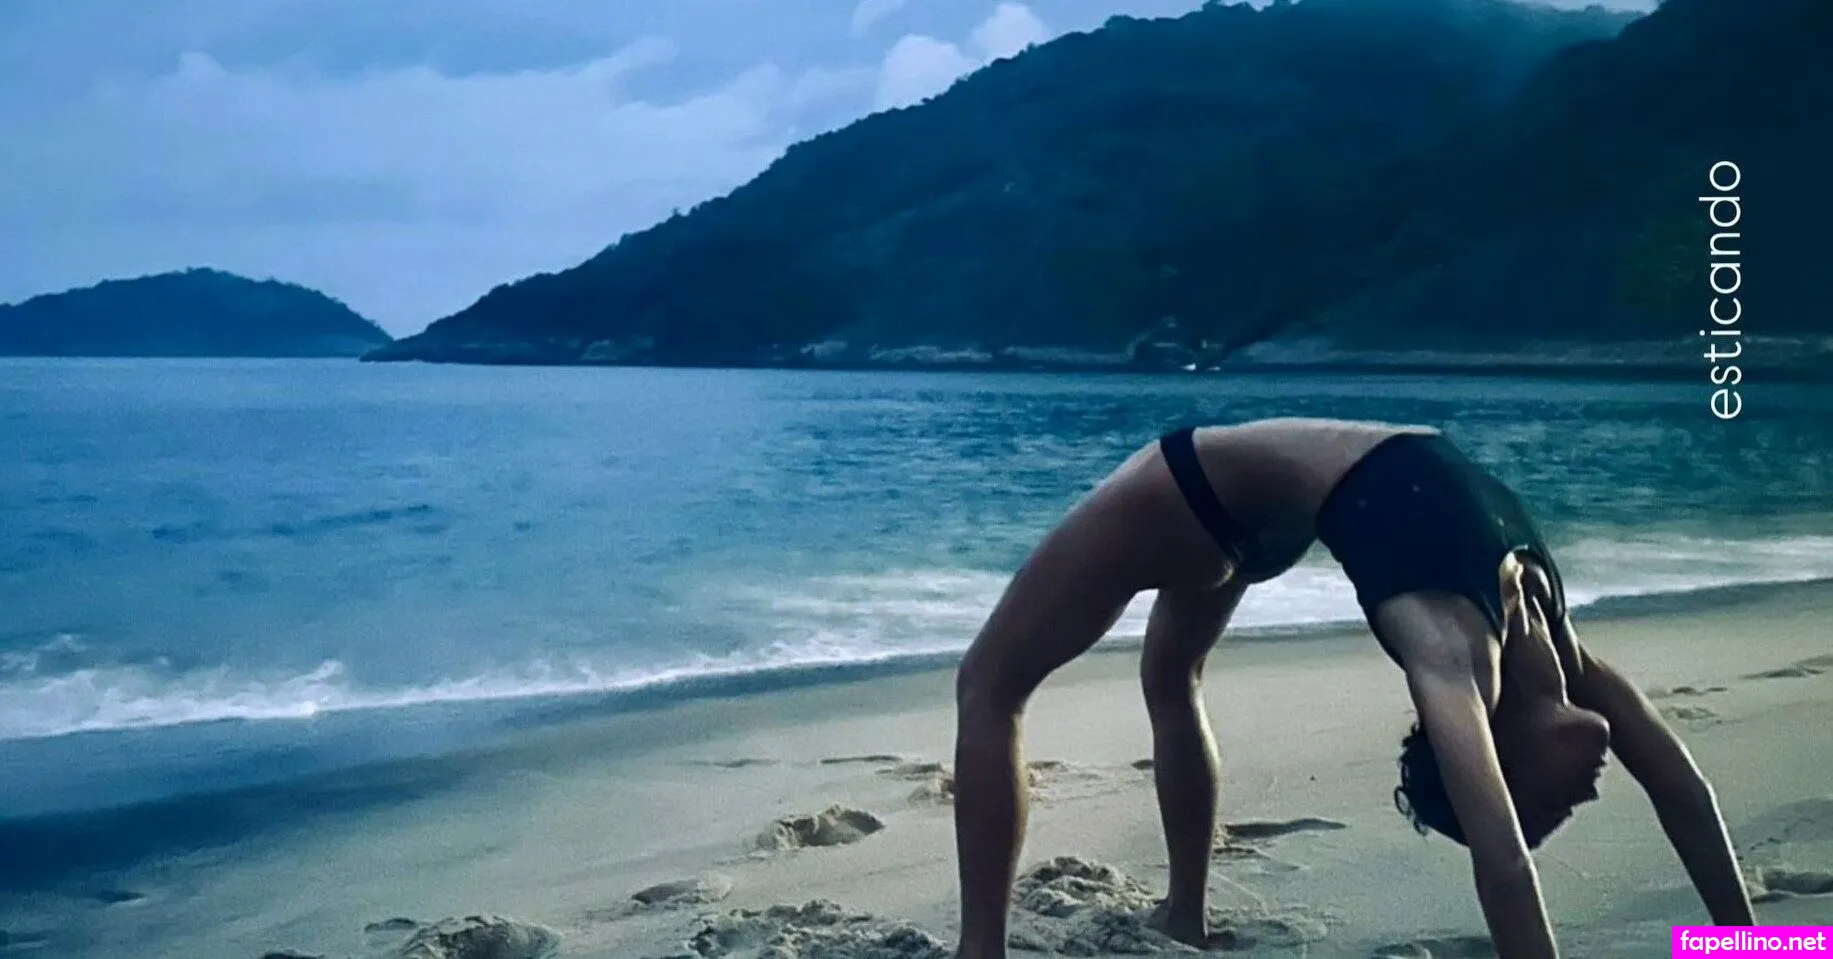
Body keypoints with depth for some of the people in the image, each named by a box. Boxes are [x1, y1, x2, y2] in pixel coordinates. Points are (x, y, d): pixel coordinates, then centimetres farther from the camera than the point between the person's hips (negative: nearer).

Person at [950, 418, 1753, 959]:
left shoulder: (1550, 649, -16)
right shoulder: (1457, 657, -34)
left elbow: (1681, 789, -6)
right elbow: (1501, 858, -43)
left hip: (1252, 496, 6)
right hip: (1215, 487, -6)